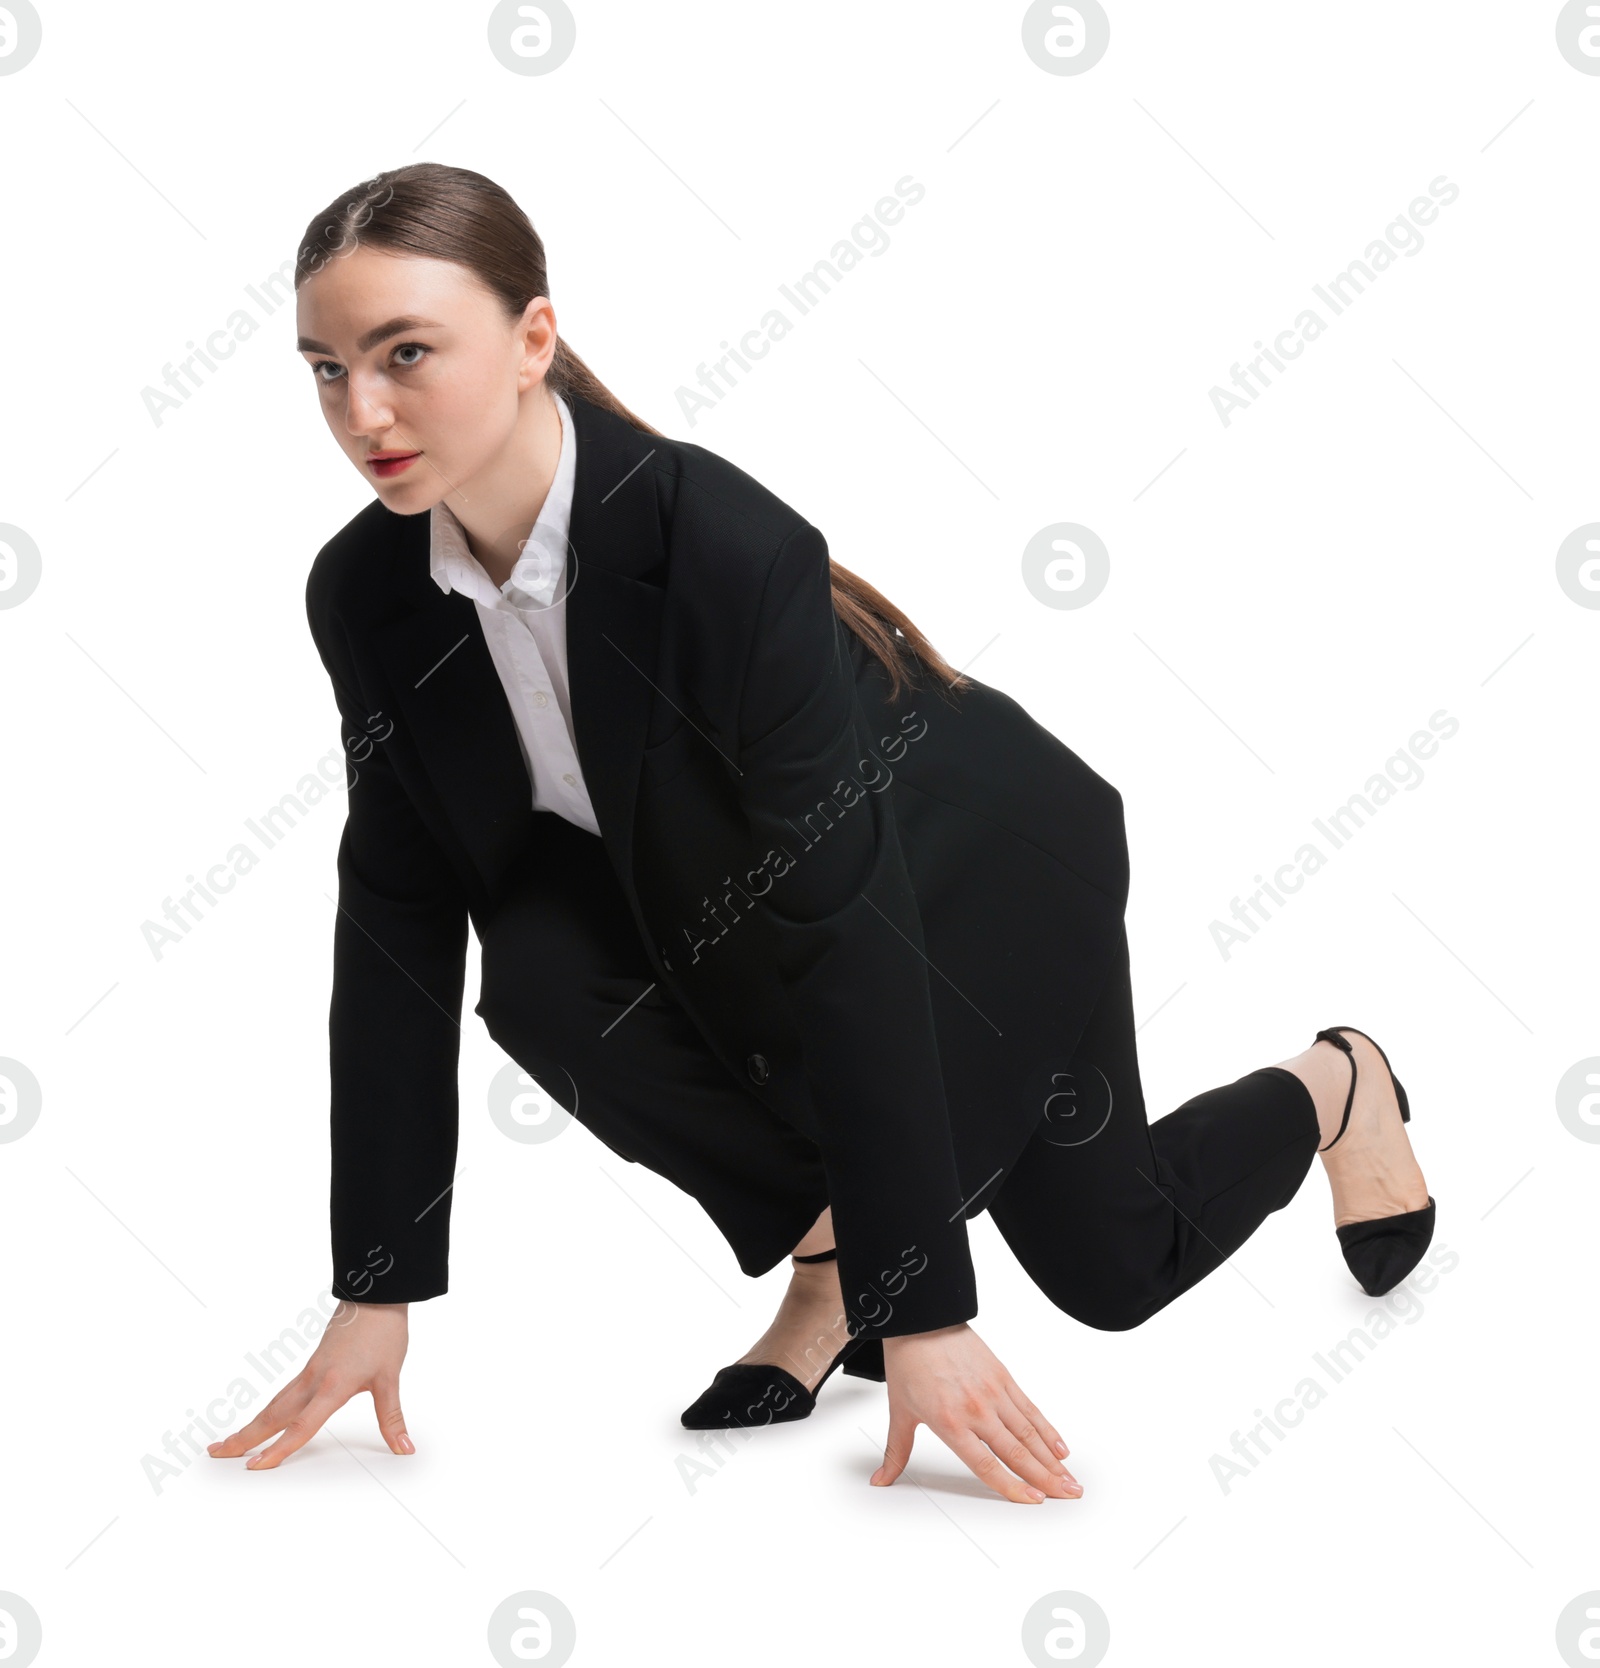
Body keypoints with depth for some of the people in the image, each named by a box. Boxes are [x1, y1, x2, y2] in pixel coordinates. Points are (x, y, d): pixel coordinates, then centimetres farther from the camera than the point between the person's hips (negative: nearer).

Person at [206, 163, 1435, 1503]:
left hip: (980, 867, -4)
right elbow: (398, 928, -16)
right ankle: (827, 1245, -3)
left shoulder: (722, 543, -40)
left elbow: (847, 925, -38)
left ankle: (1336, 1086, 43)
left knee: (1113, 1267, 11)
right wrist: (377, 1293, -16)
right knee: (545, 975, -29)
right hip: (713, 886, 4)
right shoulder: (366, 595, -21)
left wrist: (923, 1309, -36)